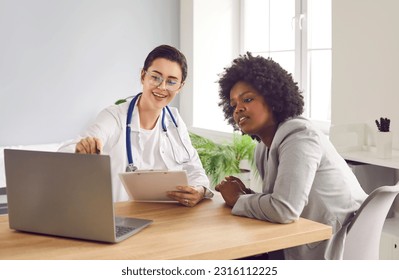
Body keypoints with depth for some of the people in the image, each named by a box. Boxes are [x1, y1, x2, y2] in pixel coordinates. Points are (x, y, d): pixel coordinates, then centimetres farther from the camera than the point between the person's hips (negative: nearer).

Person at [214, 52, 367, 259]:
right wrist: (246, 195, -8)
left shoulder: (299, 137, -19)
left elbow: (284, 209, -30)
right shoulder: (263, 149, 7)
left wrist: (238, 200, -14)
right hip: (311, 244, 7)